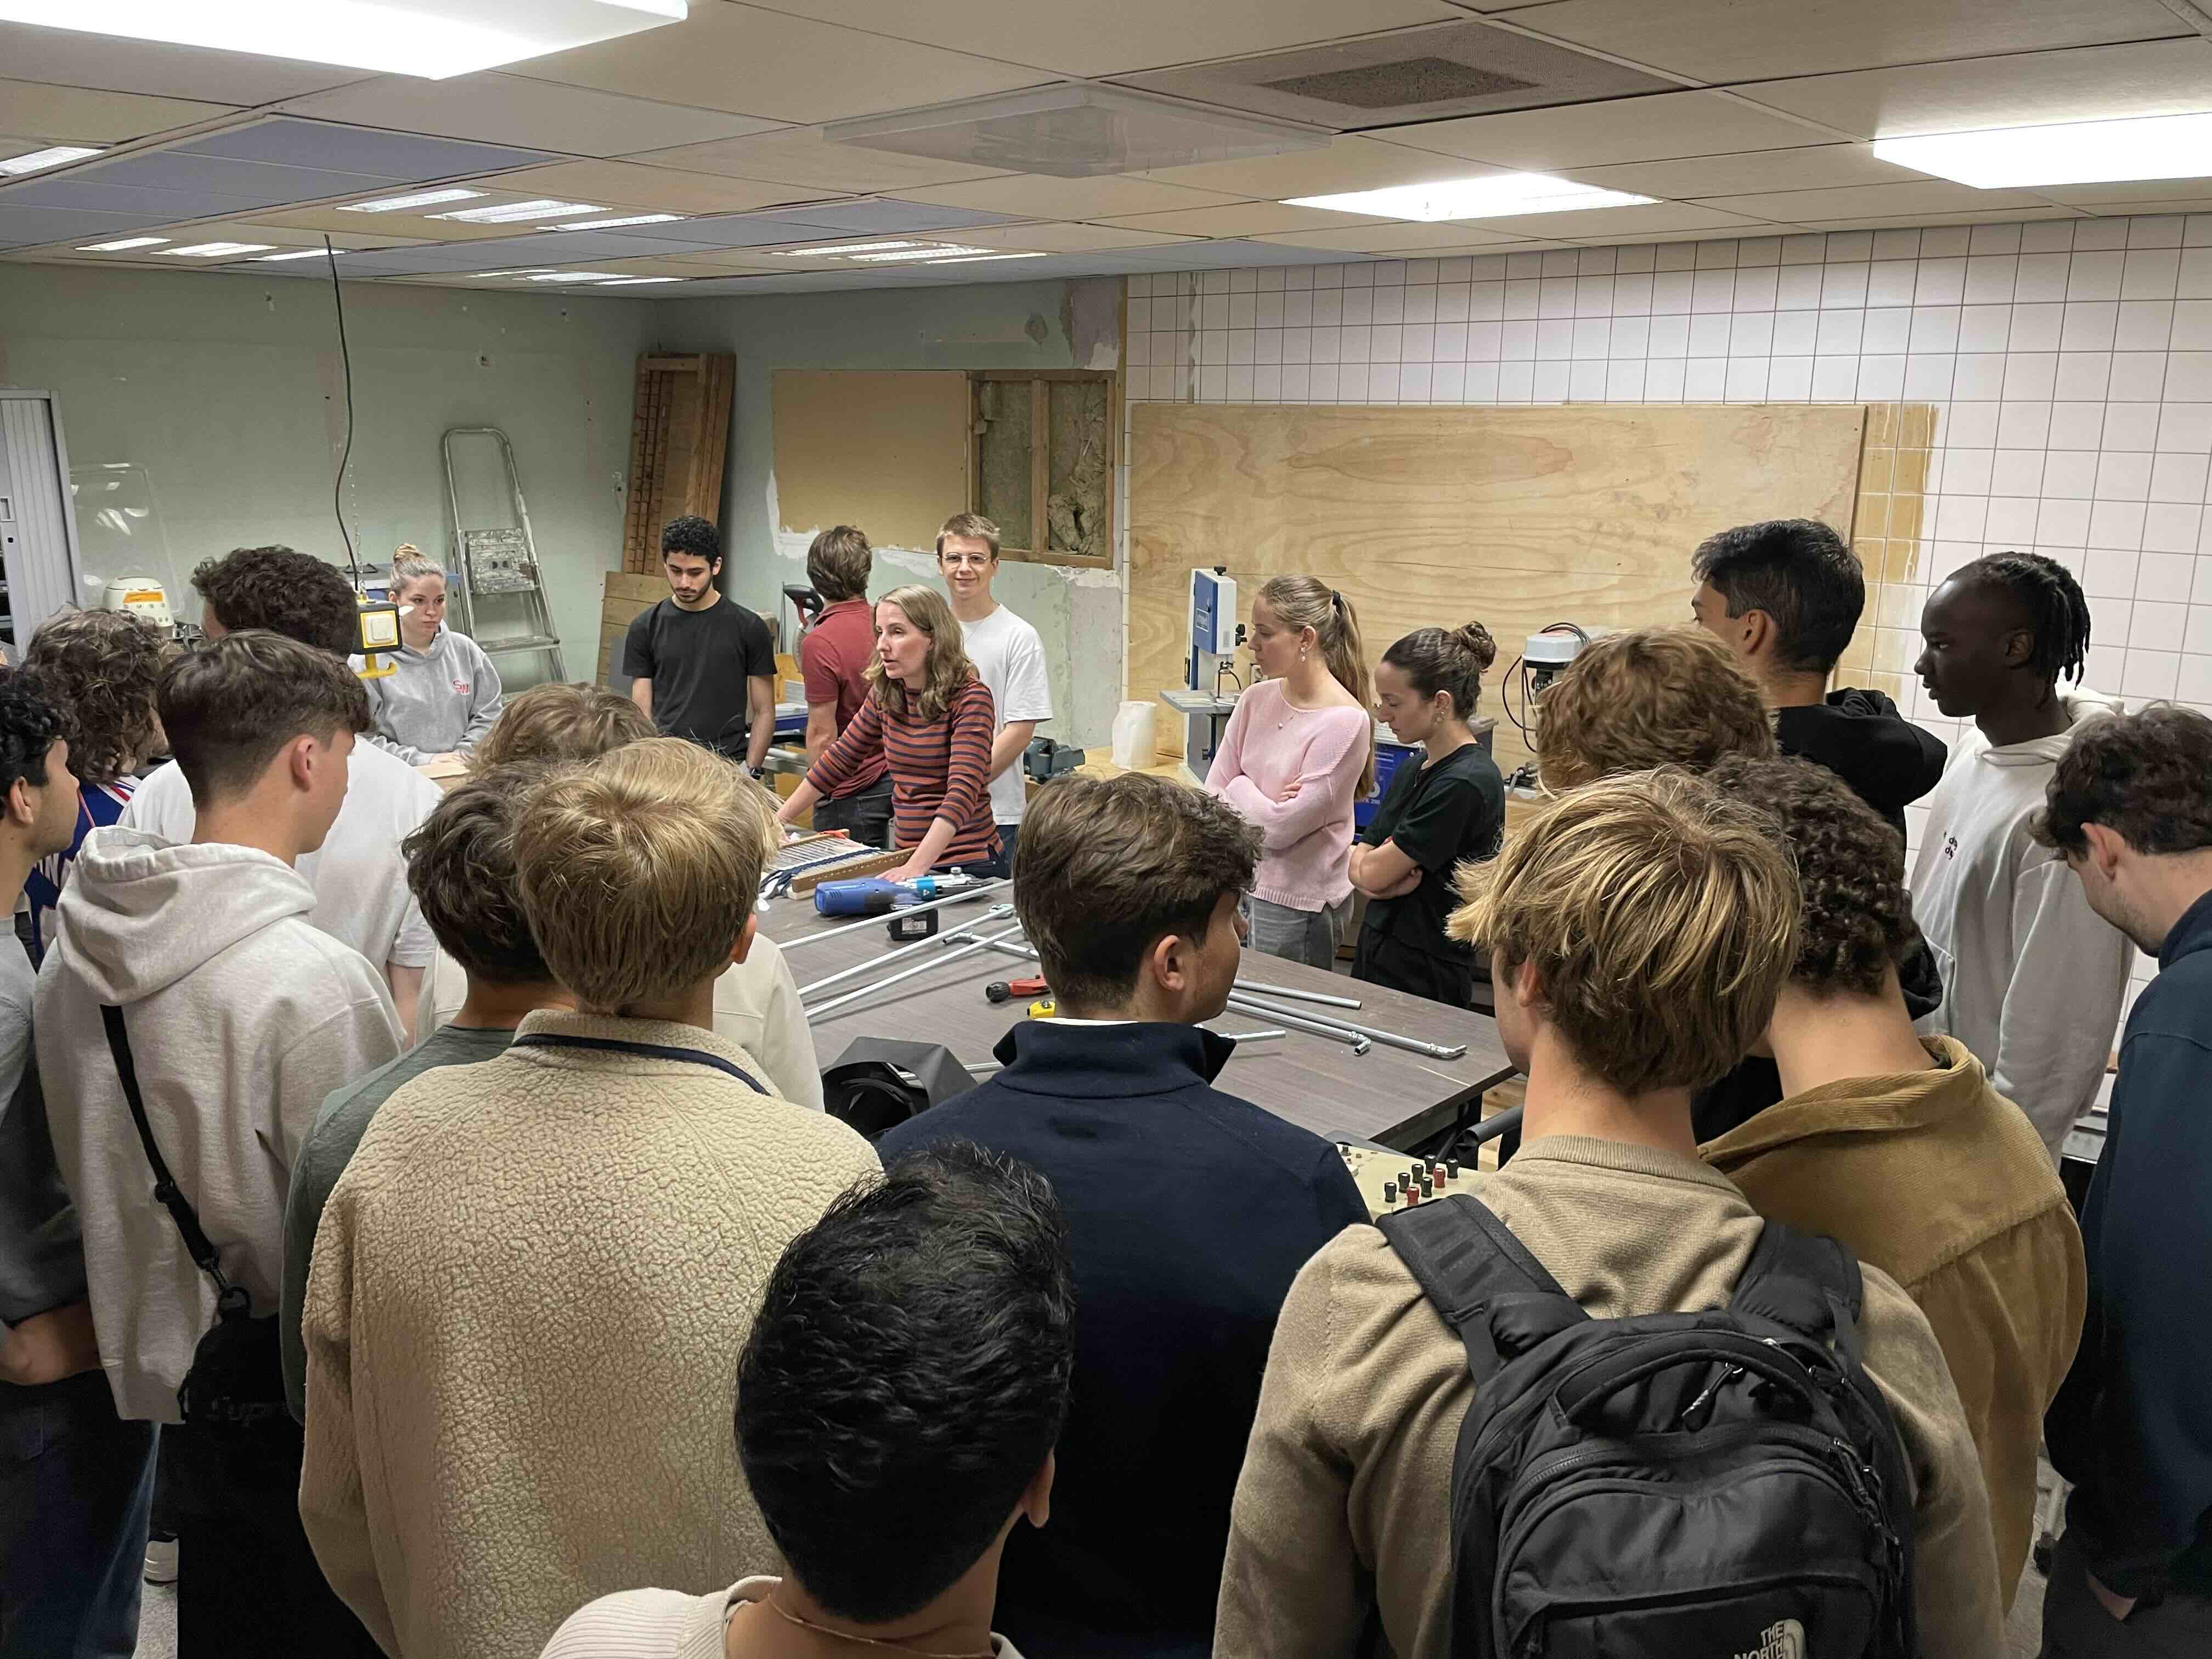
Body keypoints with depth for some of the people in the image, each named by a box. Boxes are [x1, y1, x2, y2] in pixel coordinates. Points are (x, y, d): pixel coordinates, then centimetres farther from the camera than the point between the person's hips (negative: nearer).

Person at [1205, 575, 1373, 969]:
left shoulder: (1345, 722, -18)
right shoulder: (1257, 699, 3)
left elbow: (1281, 828, -17)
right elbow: (1213, 792, 3)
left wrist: (1240, 788, -2)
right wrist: (1261, 807, -13)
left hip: (1298, 901, -6)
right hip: (1241, 880, 6)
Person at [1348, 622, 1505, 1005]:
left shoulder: (1465, 783, -20)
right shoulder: (1414, 768, 9)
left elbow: (1372, 872, -18)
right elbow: (1360, 871, 7)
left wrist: (1366, 857, 3)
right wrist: (1388, 880, -13)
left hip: (1425, 978, -8)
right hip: (1376, 958, 8)